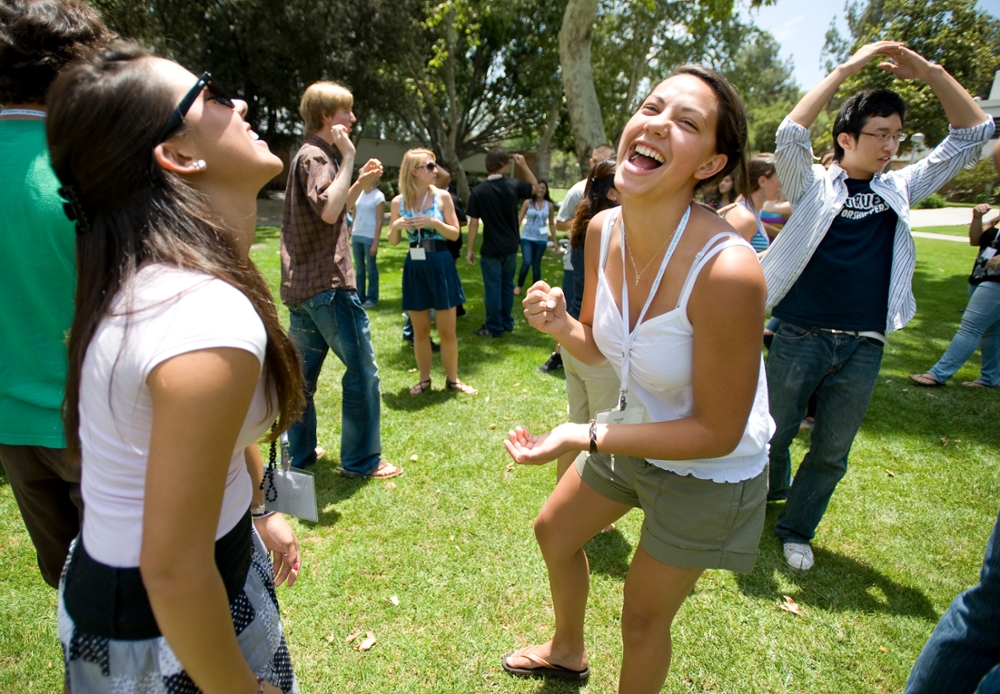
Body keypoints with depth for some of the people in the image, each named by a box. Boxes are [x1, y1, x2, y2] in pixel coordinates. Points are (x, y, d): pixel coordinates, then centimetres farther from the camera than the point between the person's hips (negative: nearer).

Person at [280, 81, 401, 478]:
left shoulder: (312, 155, 21)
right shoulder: (315, 156, -10)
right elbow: (329, 211, -25)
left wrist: (361, 183, 14)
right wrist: (347, 158, -17)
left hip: (301, 283, 10)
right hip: (327, 282, -10)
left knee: (303, 372, 13)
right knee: (362, 371, -3)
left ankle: (298, 454, 23)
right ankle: (361, 460, 5)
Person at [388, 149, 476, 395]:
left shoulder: (442, 196, -2)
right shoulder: (398, 201, 1)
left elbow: (455, 233, -2)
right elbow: (393, 241, 6)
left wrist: (434, 222, -17)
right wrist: (396, 225, -15)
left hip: (440, 264, -1)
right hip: (414, 266, 1)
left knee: (447, 330, 4)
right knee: (420, 331, 10)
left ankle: (453, 379, 19)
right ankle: (424, 379, 24)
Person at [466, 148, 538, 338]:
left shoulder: (478, 191, -12)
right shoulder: (513, 185, -3)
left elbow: (474, 223, -11)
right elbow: (535, 186, 17)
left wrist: (470, 249, -4)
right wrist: (524, 165, 14)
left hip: (491, 249, -4)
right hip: (511, 247, 4)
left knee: (493, 288, 3)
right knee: (507, 285, 17)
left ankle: (494, 328, 9)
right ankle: (507, 322, 26)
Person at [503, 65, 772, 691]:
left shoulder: (727, 271, -36)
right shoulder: (604, 230, -14)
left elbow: (716, 432, -27)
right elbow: (599, 348, 0)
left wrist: (585, 437, -30)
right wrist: (558, 323, -21)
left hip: (708, 473, -7)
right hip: (634, 435, 8)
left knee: (644, 618, 13)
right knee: (555, 530, 27)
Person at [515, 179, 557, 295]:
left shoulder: (549, 205, 2)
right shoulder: (528, 202, -4)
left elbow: (551, 224, 8)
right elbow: (519, 219, -2)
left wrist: (555, 242, 9)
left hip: (541, 239, 2)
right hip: (527, 237, -2)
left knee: (536, 264, 7)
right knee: (526, 262, -13)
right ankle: (519, 285, 12)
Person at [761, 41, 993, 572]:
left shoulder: (899, 189, 11)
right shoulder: (813, 186, 0)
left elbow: (974, 133, 13)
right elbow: (791, 134, -18)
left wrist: (929, 72, 2)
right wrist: (848, 67, -15)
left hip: (862, 349, 4)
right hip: (800, 338, -3)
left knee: (831, 453, 12)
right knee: (772, 437, 10)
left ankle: (795, 530, 31)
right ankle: (772, 488, 42)